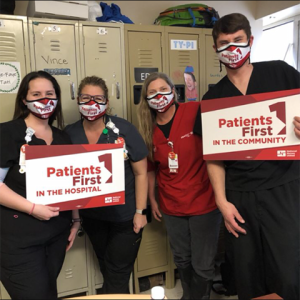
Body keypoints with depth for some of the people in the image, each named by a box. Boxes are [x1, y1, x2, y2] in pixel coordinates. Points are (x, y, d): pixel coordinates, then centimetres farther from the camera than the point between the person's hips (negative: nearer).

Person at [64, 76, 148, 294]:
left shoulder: (124, 130, -16)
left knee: (117, 274, 10)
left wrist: (140, 211, -12)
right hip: (92, 216, 4)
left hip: (125, 215, -4)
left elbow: (141, 173, -11)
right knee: (106, 269, 25)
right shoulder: (69, 134, -6)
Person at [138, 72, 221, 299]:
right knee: (182, 260, 22)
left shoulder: (196, 112, -15)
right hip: (172, 206, 5)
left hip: (204, 202, -4)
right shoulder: (149, 130, 1)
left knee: (203, 264, 9)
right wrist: (152, 199, 15)